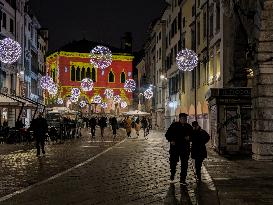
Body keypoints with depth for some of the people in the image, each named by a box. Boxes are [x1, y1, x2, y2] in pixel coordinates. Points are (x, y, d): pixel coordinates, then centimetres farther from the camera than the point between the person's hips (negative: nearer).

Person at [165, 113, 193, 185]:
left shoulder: (189, 127, 7)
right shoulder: (174, 125, -1)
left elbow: (192, 136, 17)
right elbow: (167, 134, 3)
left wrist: (189, 137, -5)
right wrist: (171, 140, -14)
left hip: (185, 149, 2)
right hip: (174, 147, -2)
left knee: (184, 164, 2)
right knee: (173, 162, 3)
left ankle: (182, 180, 12)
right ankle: (172, 175, 32)